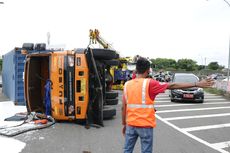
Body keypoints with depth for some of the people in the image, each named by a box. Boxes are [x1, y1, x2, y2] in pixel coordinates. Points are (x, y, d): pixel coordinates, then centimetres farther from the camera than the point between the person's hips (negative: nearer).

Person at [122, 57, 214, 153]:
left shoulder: (127, 84, 1)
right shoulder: (149, 83, -12)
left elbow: (123, 107, 4)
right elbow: (173, 86, -13)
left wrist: (124, 124, 16)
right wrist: (197, 84, -10)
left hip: (131, 124, 4)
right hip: (145, 125, -4)